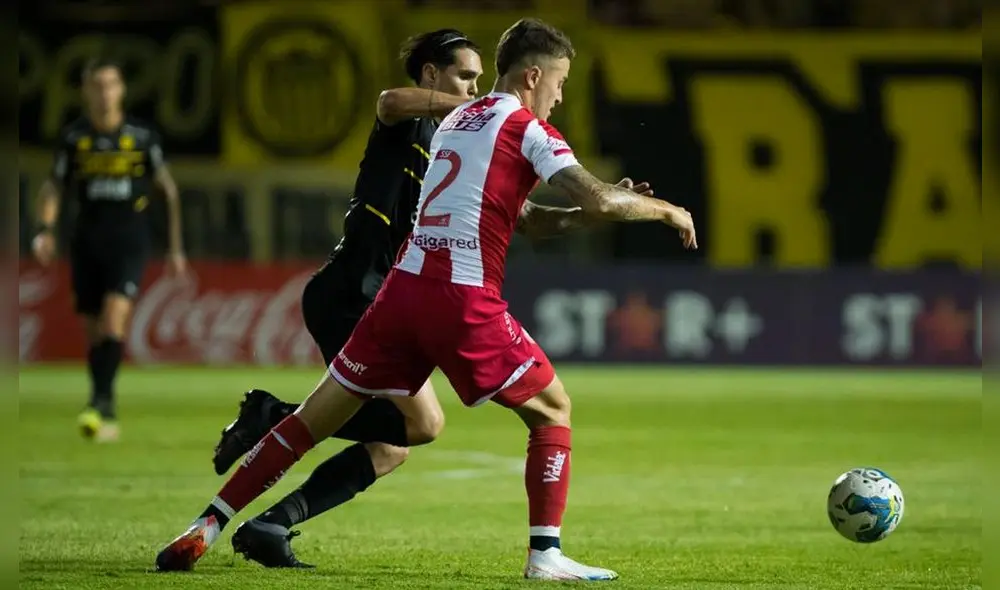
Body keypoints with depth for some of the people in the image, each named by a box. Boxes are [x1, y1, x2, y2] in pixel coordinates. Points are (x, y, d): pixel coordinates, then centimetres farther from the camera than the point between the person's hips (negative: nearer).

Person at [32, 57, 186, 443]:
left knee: (114, 317, -22)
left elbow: (168, 190, 9)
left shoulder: (143, 136, -1)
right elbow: (53, 187, 8)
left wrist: (176, 247, 11)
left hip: (129, 241, -2)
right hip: (87, 241, 2)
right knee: (94, 331, 7)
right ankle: (107, 420, 19)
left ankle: (100, 403, -27)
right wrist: (46, 229, -10)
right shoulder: (73, 137, 2)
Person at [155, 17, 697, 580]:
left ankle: (206, 528, 5)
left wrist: (576, 215, 27)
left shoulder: (455, 121, 23)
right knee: (553, 410, 11)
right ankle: (545, 553, 4)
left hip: (405, 286, 6)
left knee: (311, 421, 9)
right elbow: (599, 201, -11)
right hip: (465, 301, -6)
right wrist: (664, 211, 5)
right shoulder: (528, 130, -1)